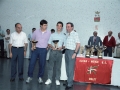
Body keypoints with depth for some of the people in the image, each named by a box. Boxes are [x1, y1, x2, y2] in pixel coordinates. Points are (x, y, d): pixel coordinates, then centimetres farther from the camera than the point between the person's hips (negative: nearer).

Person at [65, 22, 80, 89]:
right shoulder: (68, 34, 13)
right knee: (67, 68, 13)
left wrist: (75, 53, -19)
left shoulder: (75, 34, -10)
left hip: (72, 51, -8)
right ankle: (69, 81, 24)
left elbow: (78, 44, -15)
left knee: (71, 68, -4)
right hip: (67, 51, 8)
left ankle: (70, 84, 2)